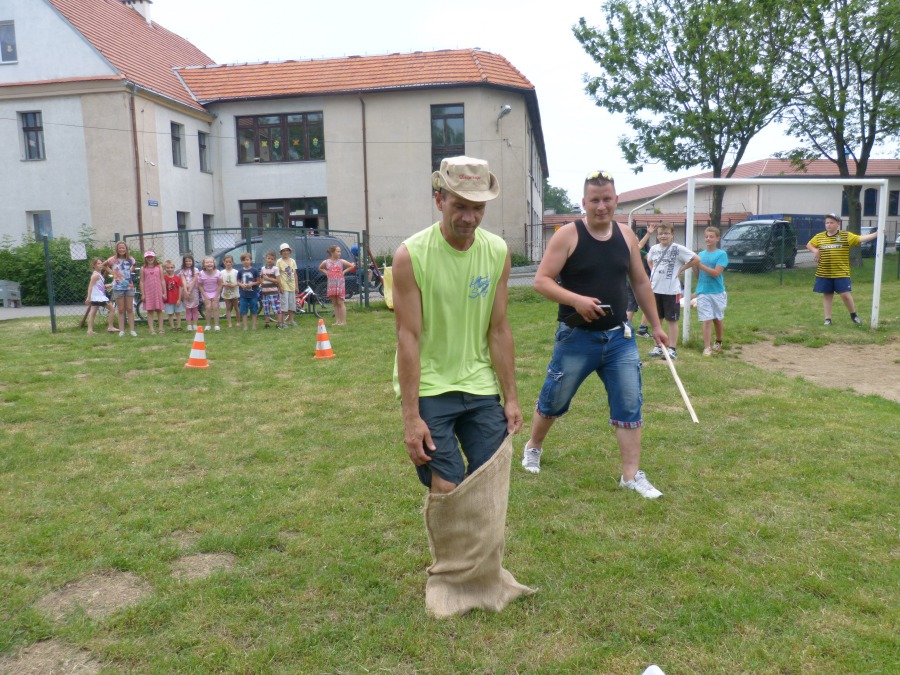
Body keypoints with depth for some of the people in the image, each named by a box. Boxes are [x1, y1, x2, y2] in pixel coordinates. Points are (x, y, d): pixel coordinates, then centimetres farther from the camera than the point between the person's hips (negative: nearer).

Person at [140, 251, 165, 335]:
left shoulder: (159, 267, 5)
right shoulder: (143, 269, 4)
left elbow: (162, 280, 4)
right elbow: (142, 282, 3)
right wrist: (142, 294, -3)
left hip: (158, 291, 0)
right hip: (148, 292, 0)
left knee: (159, 310, 4)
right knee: (149, 310, 0)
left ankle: (161, 328, 9)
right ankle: (152, 329, 2)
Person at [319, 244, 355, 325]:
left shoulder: (341, 261, 1)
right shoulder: (326, 262, 5)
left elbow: (352, 266, 7)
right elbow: (320, 268, 24)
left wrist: (344, 271, 0)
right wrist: (326, 272, 8)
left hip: (340, 285, -3)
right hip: (331, 285, 3)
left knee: (340, 303, -4)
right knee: (335, 304, 7)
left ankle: (343, 321, -1)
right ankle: (337, 321, 11)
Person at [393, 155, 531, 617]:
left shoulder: (497, 252, -4)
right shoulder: (411, 256, -15)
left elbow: (499, 330, 1)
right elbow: (409, 338, -16)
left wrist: (510, 397, 2)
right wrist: (411, 416, -17)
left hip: (481, 387, 4)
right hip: (429, 389, -4)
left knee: (491, 481, 5)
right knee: (446, 488, -2)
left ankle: (482, 575, 29)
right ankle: (445, 579, 24)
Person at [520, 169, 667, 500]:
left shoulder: (626, 235, 5)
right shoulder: (567, 235, -11)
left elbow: (640, 282, 14)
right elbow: (541, 280, -15)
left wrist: (655, 325, 16)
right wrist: (576, 300, -29)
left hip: (619, 337, 4)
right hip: (576, 338, -4)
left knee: (630, 406, 2)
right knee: (553, 401, 12)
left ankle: (632, 475, 14)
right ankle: (533, 447, 39)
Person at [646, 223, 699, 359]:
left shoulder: (678, 249, -9)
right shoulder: (654, 248, 6)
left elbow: (696, 259, -9)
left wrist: (681, 269, -6)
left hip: (671, 290, -5)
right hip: (655, 289, 5)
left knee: (672, 320, 2)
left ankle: (672, 349, 7)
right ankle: (658, 347, 21)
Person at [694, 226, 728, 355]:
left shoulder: (721, 254, -5)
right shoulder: (701, 254, 8)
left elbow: (716, 273, -17)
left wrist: (699, 264, -20)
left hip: (717, 293, -2)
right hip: (703, 293, 2)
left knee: (717, 319, 13)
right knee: (707, 320, -4)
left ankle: (718, 342, 34)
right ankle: (707, 347, -5)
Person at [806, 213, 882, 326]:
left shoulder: (846, 235, -1)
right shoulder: (819, 237, 7)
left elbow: (860, 239, -9)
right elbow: (809, 245, 19)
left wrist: (876, 234, -21)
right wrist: (815, 251, 0)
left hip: (841, 274, -3)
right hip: (823, 274, 3)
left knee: (845, 294, -4)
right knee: (827, 295, 9)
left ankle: (853, 315, 19)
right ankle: (828, 318, 17)